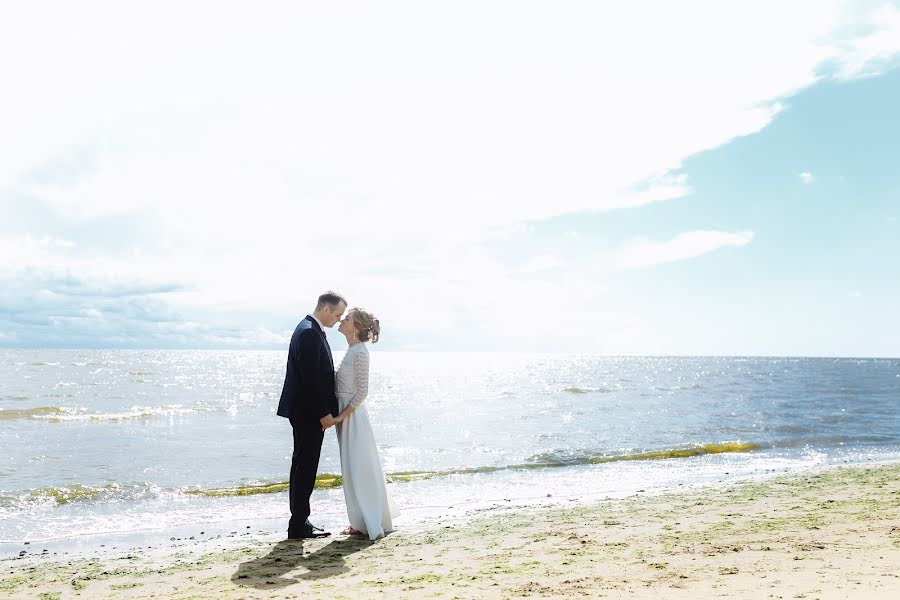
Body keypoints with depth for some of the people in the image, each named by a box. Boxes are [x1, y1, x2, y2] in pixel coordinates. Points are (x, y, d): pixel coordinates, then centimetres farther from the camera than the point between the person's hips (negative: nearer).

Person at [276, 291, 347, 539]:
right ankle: (299, 525, 4)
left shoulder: (311, 330, 14)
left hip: (308, 412, 11)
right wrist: (324, 413, -18)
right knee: (305, 466, -3)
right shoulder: (309, 333, -19)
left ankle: (299, 520, 23)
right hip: (309, 413, -11)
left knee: (303, 465, 14)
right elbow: (310, 379, -22)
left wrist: (325, 411, 18)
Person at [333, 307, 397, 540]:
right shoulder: (352, 351, 11)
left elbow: (362, 392, -18)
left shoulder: (360, 353, -16)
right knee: (352, 470, 13)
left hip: (352, 416, -9)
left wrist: (341, 416, -16)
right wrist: (339, 416, 12)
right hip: (345, 415, 9)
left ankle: (369, 524, 7)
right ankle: (361, 522, 22)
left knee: (359, 469, -2)